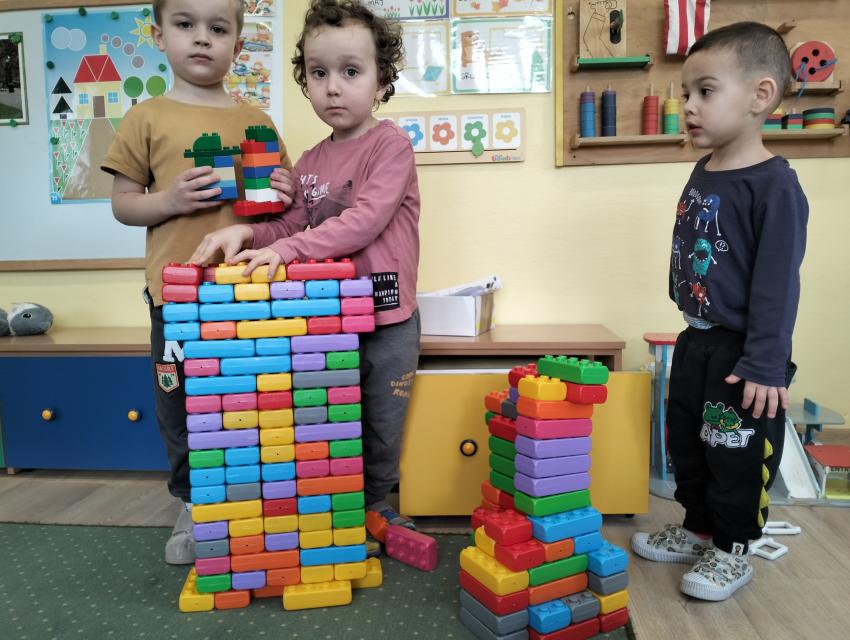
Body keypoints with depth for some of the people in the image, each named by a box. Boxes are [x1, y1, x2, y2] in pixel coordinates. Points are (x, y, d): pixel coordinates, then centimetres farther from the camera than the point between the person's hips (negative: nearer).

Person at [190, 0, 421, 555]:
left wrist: (288, 249, -27)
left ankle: (375, 506, 37)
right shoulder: (310, 162, 9)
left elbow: (366, 219, -23)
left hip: (386, 319, -4)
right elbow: (294, 227, 11)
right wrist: (246, 233, -9)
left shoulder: (390, 144, -11)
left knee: (382, 427, 13)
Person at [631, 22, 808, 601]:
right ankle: (697, 529, 39)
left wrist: (765, 365, -21)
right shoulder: (702, 173, 5)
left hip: (741, 353, -8)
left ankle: (732, 550, 29)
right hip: (695, 342, 8)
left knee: (738, 457, 8)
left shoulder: (774, 184, -19)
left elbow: (777, 283, -21)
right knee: (687, 445, 20)